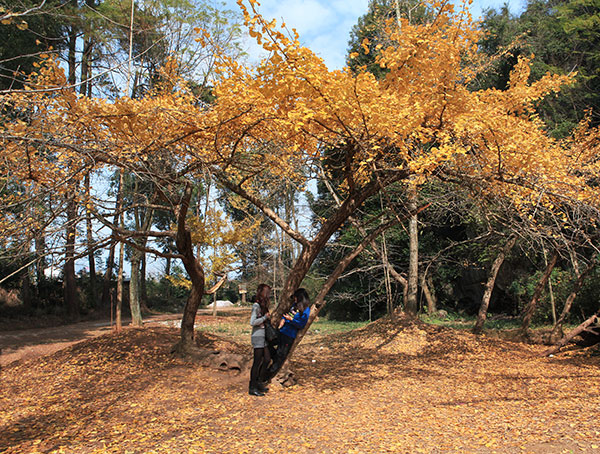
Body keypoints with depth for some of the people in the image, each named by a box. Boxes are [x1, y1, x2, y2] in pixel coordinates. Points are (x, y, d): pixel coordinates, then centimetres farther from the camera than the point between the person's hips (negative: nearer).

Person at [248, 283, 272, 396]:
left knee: (267, 359, 13)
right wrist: (265, 317, -16)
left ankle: (259, 383, 25)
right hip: (257, 337, -9)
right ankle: (252, 388, 6)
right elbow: (252, 322, -20)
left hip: (263, 337, 9)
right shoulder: (256, 306, -15)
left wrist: (268, 317, 3)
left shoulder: (263, 305, 13)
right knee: (257, 362, -3)